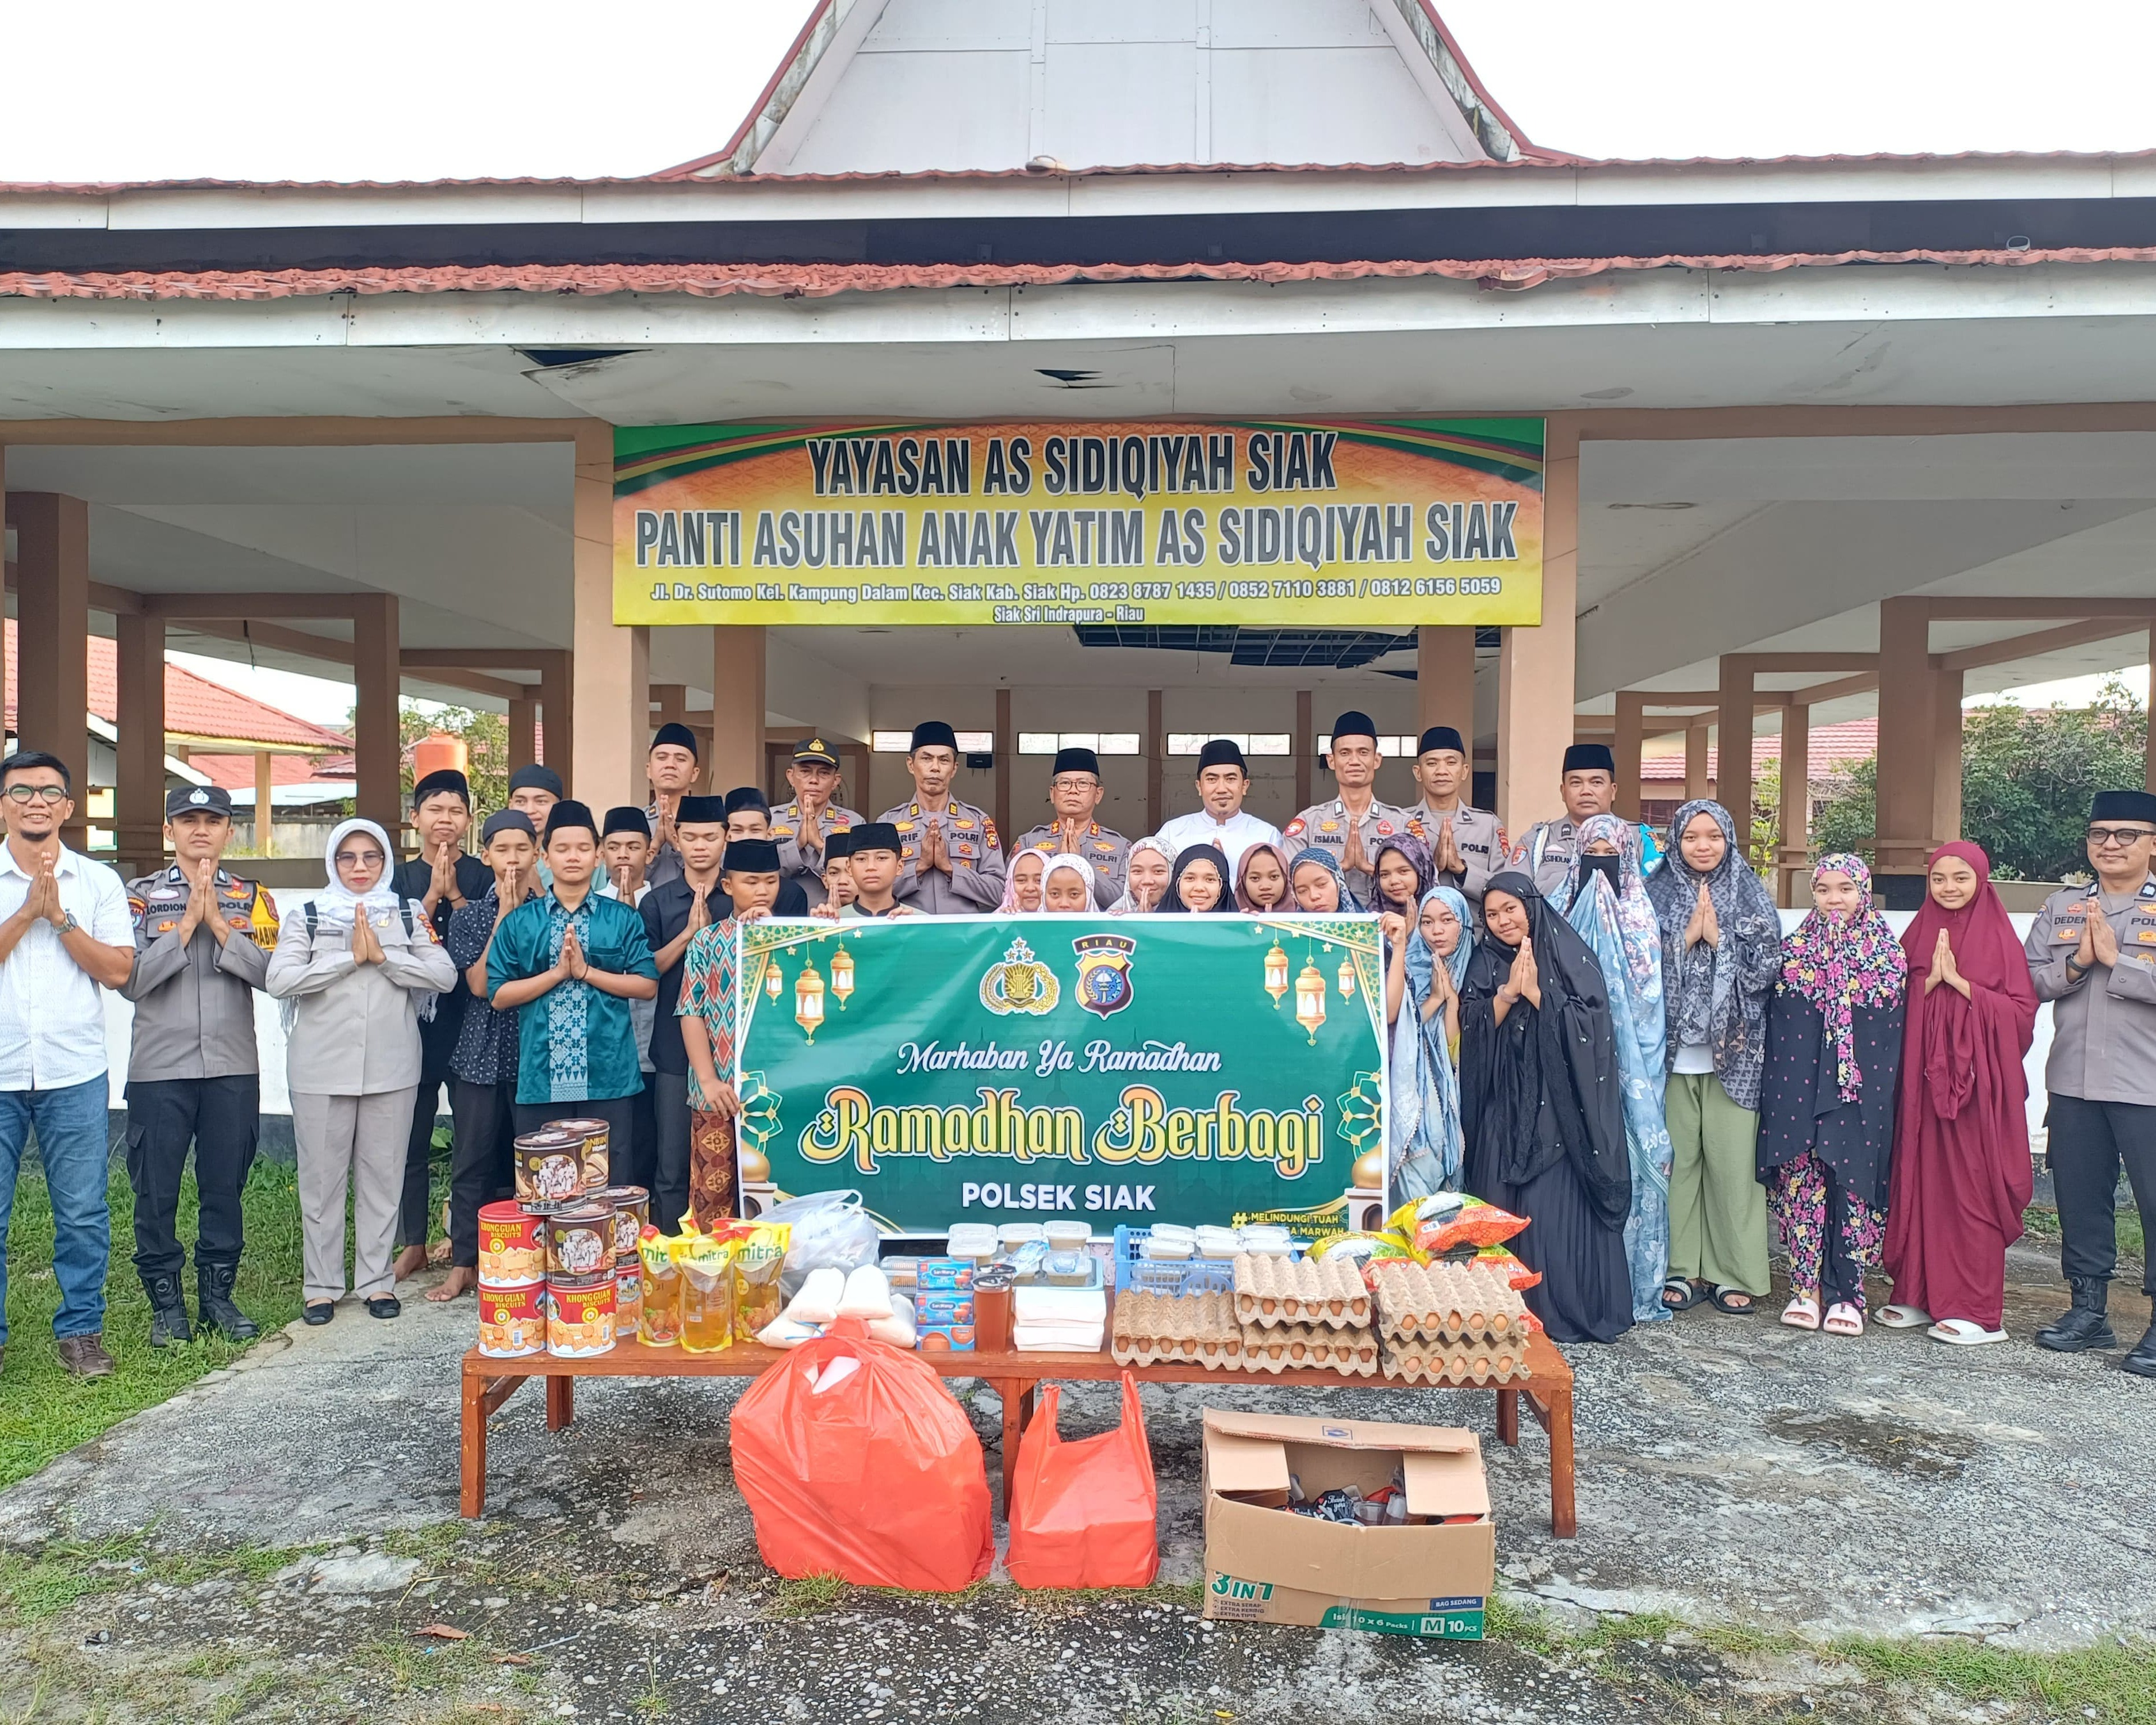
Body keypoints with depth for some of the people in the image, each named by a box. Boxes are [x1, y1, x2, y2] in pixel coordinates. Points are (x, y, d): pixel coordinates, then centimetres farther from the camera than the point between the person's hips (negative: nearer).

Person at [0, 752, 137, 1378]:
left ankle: (81, 1330, 17)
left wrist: (60, 917, -11)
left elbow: (118, 970, -2)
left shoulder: (98, 881, 5)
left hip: (74, 1073, 0)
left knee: (83, 1213, 5)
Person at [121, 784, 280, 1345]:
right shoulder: (143, 895, 3)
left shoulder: (251, 897, 7)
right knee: (156, 1189, 5)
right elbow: (130, 979, -8)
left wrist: (219, 925, -13)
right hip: (160, 1069, -1)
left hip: (234, 1067, 1)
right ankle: (165, 1301, 18)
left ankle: (217, 1293, 21)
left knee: (225, 1186, 8)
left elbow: (271, 972, -6)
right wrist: (186, 925, -13)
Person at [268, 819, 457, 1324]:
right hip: (322, 1069, -1)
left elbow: (444, 975, -6)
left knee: (383, 1175, 6)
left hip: (390, 1068, 1)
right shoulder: (307, 917, 4)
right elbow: (279, 979, -11)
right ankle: (322, 1284, 17)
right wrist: (350, 958, -14)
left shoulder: (409, 916, 7)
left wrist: (382, 956, -13)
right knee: (322, 1177, 5)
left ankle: (377, 1279, 17)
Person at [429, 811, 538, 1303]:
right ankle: (463, 1263, 17)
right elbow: (480, 983, -9)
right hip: (482, 1054, 1)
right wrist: (505, 915, -11)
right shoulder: (469, 916, 4)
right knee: (472, 1162, 6)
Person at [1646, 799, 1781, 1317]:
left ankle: (1736, 1273, 9)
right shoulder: (1657, 896, 8)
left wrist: (1718, 936, -8)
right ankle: (1682, 1270, 11)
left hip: (1733, 1054, 0)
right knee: (1678, 1159, 1)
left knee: (1733, 1161, -2)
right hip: (1672, 1052, 1)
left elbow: (1767, 964, -2)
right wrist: (1687, 935, -10)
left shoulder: (1751, 896, 7)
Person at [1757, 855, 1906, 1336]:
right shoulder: (1794, 951, 8)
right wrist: (1779, 1092, 4)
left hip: (1860, 1095, -1)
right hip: (1799, 1092, 1)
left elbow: (1894, 1038, 4)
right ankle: (1804, 1290, 8)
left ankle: (1846, 1294, 8)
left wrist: (1881, 1093, -2)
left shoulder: (1888, 956, 5)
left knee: (1854, 1184, -1)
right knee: (1800, 1181, -1)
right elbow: (1776, 1030, 9)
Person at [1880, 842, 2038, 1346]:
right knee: (1920, 1181, 6)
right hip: (1923, 1075, 4)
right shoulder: (1917, 935, 10)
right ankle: (1920, 1293, 15)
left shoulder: (1999, 937, -1)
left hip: (1977, 1077, -4)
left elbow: (2022, 1010, -7)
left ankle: (1977, 1309, 5)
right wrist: (1931, 979, -10)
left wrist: (1958, 980, -14)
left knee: (1972, 1187, -2)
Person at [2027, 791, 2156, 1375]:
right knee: (2080, 1200, 12)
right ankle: (2089, 1310, 25)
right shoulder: (2061, 907, 10)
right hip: (2073, 1084, 4)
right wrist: (2076, 962, -12)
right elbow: (2028, 980, 3)